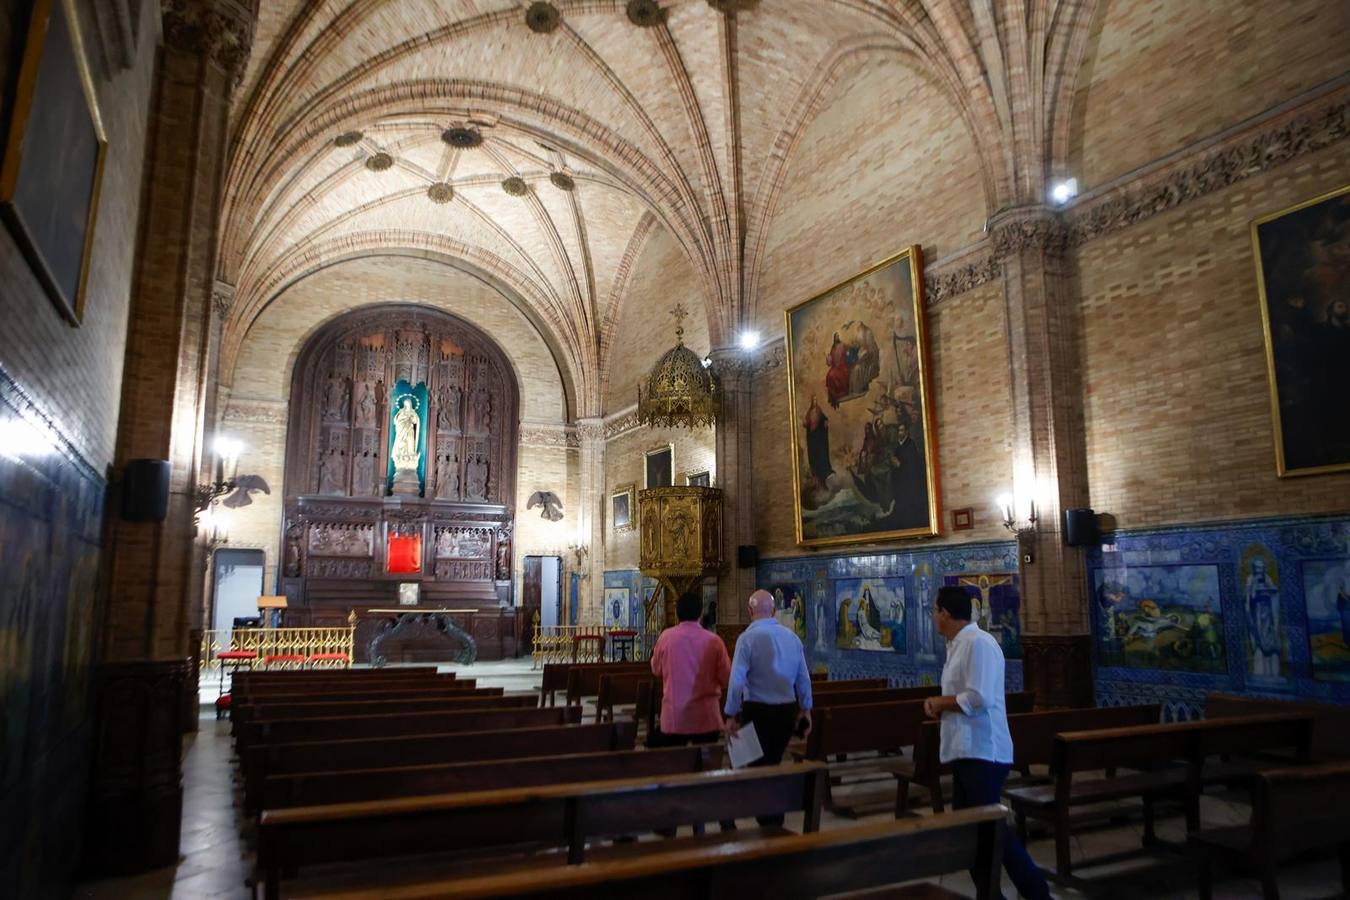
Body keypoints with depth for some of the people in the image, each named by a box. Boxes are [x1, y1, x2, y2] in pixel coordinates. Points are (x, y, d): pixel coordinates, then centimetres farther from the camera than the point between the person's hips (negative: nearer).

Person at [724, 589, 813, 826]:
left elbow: (737, 680, -16)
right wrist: (806, 709, 18)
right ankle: (776, 821, 31)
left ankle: (769, 826, 11)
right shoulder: (791, 636, 2)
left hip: (758, 711, -5)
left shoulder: (747, 638, -14)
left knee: (758, 767, 9)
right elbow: (804, 678, 7)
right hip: (788, 709, 5)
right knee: (774, 764, 21)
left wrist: (731, 715, -8)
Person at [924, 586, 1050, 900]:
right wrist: (938, 703, 1)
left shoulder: (978, 642, -18)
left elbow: (978, 699, -24)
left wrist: (940, 702, -11)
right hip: (966, 751, 10)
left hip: (983, 753, -10)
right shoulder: (958, 645, 13)